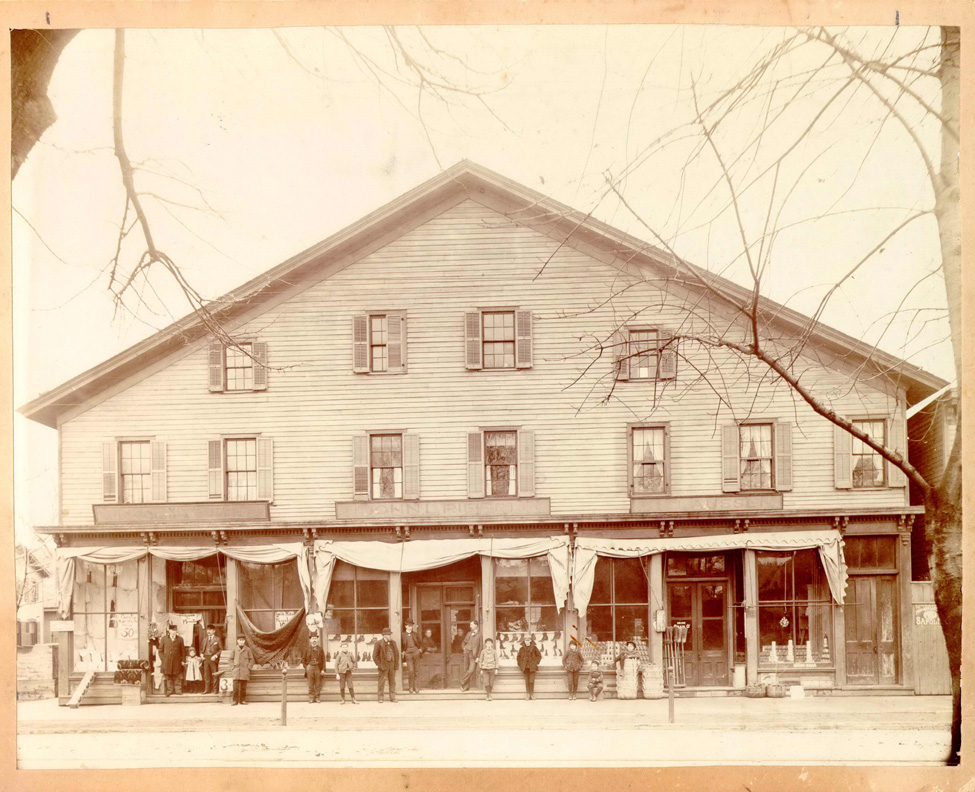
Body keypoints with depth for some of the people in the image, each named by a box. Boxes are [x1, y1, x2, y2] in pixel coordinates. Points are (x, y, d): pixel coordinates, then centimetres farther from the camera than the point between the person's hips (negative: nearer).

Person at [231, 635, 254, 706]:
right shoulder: (235, 650, 9)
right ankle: (235, 700, -5)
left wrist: (249, 667, 0)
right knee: (235, 686, -9)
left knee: (243, 686, 0)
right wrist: (232, 668, 3)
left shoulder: (248, 649, 8)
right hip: (236, 670, 0)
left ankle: (243, 700, 9)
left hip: (244, 671, 0)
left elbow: (252, 659, 11)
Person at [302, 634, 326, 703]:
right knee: (310, 685, -3)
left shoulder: (320, 649, 8)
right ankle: (311, 698, 1)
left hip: (318, 668, 1)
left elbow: (323, 659, 7)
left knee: (318, 684, 0)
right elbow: (303, 659, 11)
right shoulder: (307, 649, 7)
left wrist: (323, 669, 0)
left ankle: (317, 698, 6)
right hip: (310, 667, -1)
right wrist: (306, 667, -1)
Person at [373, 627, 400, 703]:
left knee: (393, 682, 7)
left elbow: (397, 653, 19)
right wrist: (379, 665, -11)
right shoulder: (379, 643, -5)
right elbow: (375, 656, -5)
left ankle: (392, 697, 13)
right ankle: (380, 698, 5)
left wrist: (396, 664, 9)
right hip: (384, 665, -5)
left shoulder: (393, 643, 11)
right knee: (382, 682, -1)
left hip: (392, 665, 5)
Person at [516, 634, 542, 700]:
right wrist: (520, 664, 8)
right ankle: (527, 693, 5)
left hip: (532, 667, -2)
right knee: (527, 681, 0)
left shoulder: (534, 648, 3)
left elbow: (539, 656, 8)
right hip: (525, 667, 2)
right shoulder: (522, 649, 8)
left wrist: (536, 662, -1)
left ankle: (532, 693, 2)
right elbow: (519, 657, 18)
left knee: (531, 681, -7)